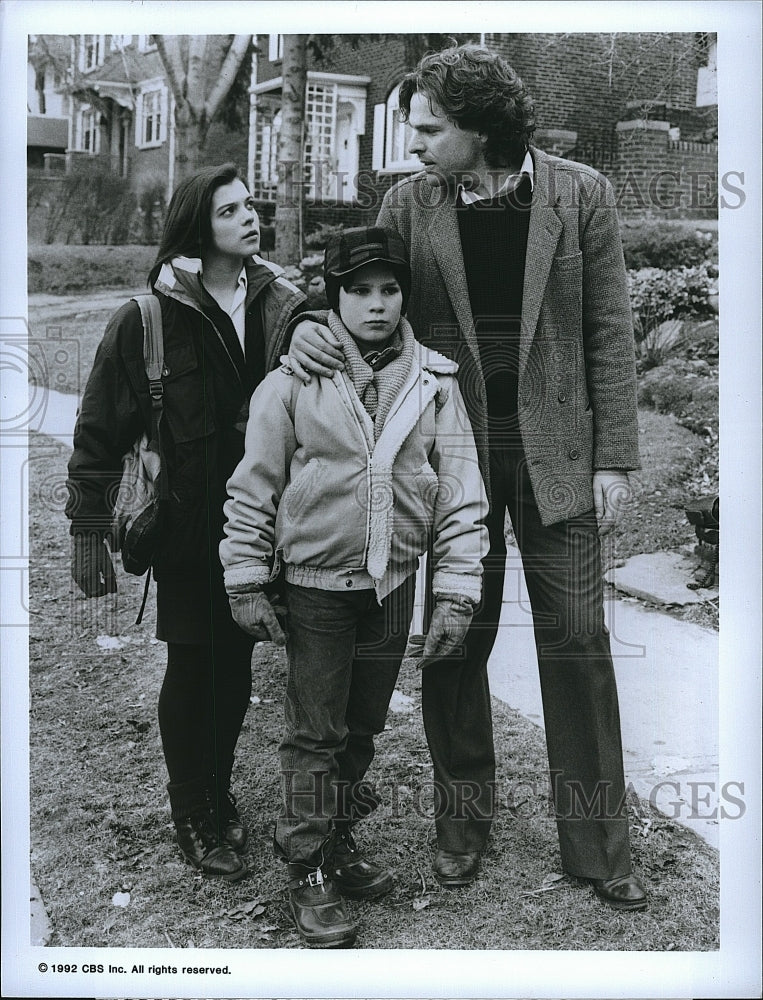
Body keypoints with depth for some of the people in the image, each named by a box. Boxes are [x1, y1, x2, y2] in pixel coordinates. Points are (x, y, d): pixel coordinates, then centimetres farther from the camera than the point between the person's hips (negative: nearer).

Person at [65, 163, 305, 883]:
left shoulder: (283, 304, 3)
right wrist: (89, 530, -6)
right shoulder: (150, 317, -9)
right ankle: (193, 816, 25)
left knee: (235, 662, 13)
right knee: (192, 665, 6)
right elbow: (100, 429, -5)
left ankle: (219, 794, 34)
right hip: (188, 526, -3)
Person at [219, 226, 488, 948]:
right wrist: (246, 583, -4)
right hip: (315, 582, -3)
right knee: (315, 732, 3)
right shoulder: (294, 380, -8)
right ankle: (309, 873, 17)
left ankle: (339, 841, 36)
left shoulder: (433, 382, -2)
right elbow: (254, 484, -3)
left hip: (393, 582, 3)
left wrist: (456, 592, -5)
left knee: (363, 725, 16)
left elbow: (461, 491, -1)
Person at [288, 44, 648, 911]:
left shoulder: (580, 195, -3)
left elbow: (609, 333, -2)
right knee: (456, 640, 9)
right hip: (451, 451, 1)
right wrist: (310, 325, -19)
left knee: (577, 641, 2)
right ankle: (463, 817, 28)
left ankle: (596, 843, 17)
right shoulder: (410, 203, 1)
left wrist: (614, 458, -5)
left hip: (554, 453, -1)